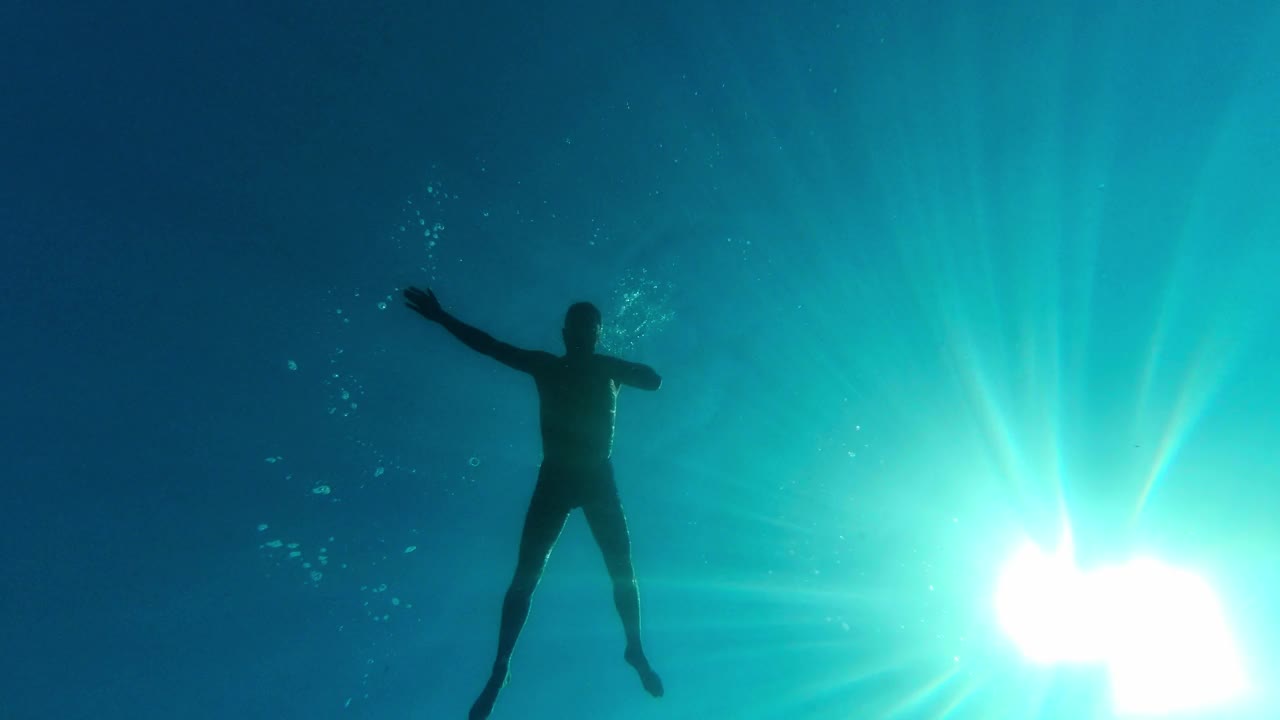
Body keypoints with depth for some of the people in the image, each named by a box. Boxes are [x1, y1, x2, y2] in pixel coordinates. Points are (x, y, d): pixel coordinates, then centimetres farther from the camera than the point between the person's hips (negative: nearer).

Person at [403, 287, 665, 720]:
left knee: (623, 572, 0)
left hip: (598, 479, 1)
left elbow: (654, 382, -6)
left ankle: (635, 651, 19)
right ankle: (499, 672, -1)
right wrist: (441, 317, -4)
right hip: (555, 478, -1)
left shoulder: (608, 369, 5)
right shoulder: (546, 366, 3)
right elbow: (488, 346, 1)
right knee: (526, 575, -6)